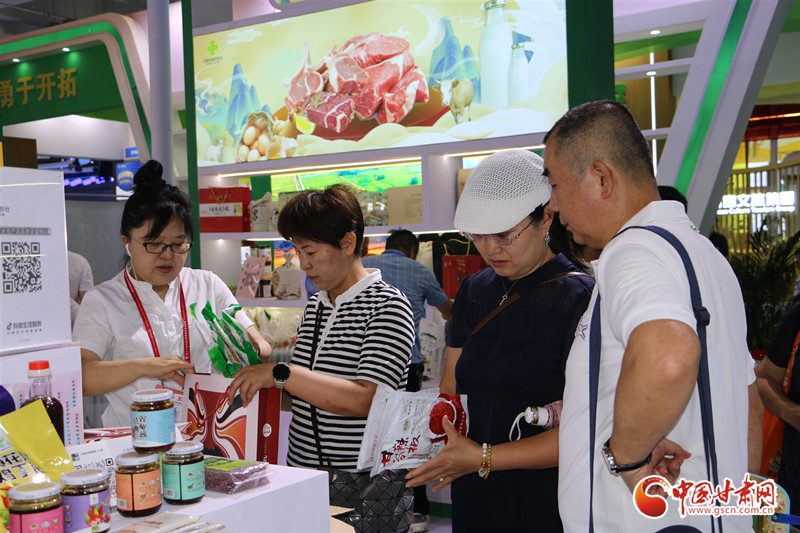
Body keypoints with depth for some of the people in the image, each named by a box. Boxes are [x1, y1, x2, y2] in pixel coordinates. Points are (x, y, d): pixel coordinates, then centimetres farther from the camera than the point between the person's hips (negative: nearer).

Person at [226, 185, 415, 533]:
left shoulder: (388, 306, -12)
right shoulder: (315, 307, 11)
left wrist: (279, 374, -25)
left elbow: (363, 400, -24)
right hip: (301, 474, 7)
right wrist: (257, 374, 3)